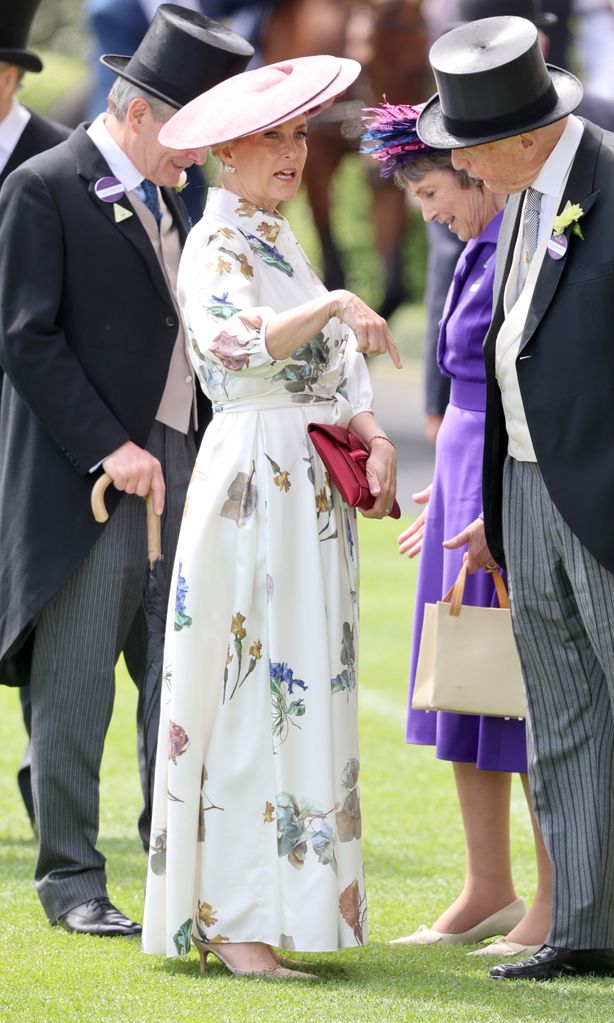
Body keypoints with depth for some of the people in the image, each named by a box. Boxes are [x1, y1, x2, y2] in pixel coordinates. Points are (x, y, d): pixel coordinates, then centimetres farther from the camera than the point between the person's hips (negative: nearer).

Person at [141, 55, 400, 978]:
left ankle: (273, 901, 13)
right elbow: (234, 344, -29)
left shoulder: (277, 241, 18)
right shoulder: (217, 245, -9)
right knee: (253, 689, -9)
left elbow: (333, 365, 18)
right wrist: (336, 305, -37)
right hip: (254, 479, -9)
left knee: (302, 688, 9)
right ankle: (233, 921, -8)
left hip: (310, 490, 9)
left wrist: (373, 437, 2)